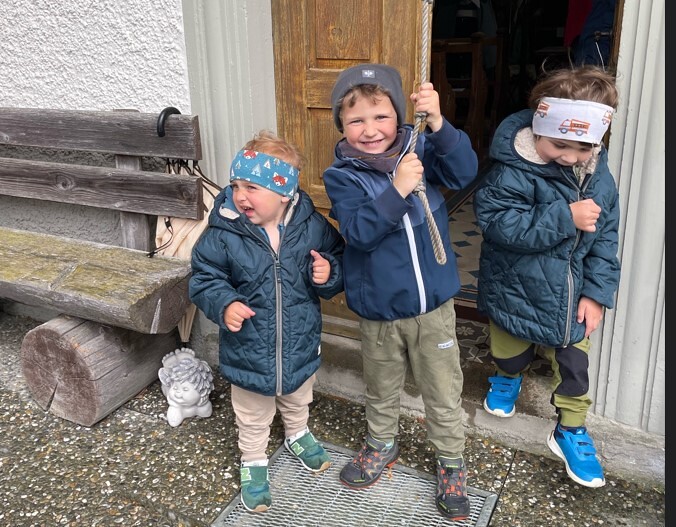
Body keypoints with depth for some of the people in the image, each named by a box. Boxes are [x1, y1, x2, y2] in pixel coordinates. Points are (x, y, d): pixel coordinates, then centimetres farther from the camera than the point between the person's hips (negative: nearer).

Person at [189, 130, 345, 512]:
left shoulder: (313, 227, -16)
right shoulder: (224, 234, -20)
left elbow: (341, 262, -2)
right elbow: (204, 278, -10)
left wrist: (328, 273, -24)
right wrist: (224, 305, -28)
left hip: (301, 346, 2)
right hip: (249, 351, -2)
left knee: (298, 402, 32)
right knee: (253, 419, 22)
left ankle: (298, 435, 63)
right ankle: (254, 462, 49)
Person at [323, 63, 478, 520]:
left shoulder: (420, 150, -5)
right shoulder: (342, 176, -11)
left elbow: (464, 173, -19)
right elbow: (359, 231, -23)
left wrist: (438, 123, -31)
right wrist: (397, 190, -33)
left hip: (434, 304, 1)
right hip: (379, 310, 0)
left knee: (444, 393, 15)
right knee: (382, 388, 23)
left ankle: (452, 463, 38)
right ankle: (382, 445, 50)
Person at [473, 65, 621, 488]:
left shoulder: (599, 177, -6)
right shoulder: (513, 171, -23)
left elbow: (605, 239, 1)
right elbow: (499, 224, -33)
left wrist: (597, 293, -6)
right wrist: (565, 219, -34)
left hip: (572, 299, 3)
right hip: (518, 293, -3)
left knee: (574, 367, 13)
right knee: (511, 354, 22)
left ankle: (571, 431, 36)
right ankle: (508, 378, 57)